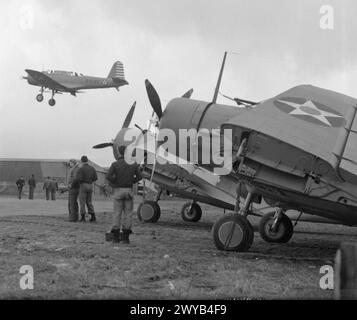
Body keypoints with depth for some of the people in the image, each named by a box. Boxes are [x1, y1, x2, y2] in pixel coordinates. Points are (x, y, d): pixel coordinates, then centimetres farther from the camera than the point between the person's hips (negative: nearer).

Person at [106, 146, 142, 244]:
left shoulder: (115, 164, -6)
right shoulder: (133, 164, 1)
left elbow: (108, 176, -16)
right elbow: (139, 177, 1)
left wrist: (114, 183, 1)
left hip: (118, 191, -1)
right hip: (129, 190, 1)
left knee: (117, 213, 4)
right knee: (128, 214, 4)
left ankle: (116, 237, 2)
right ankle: (125, 237, 2)